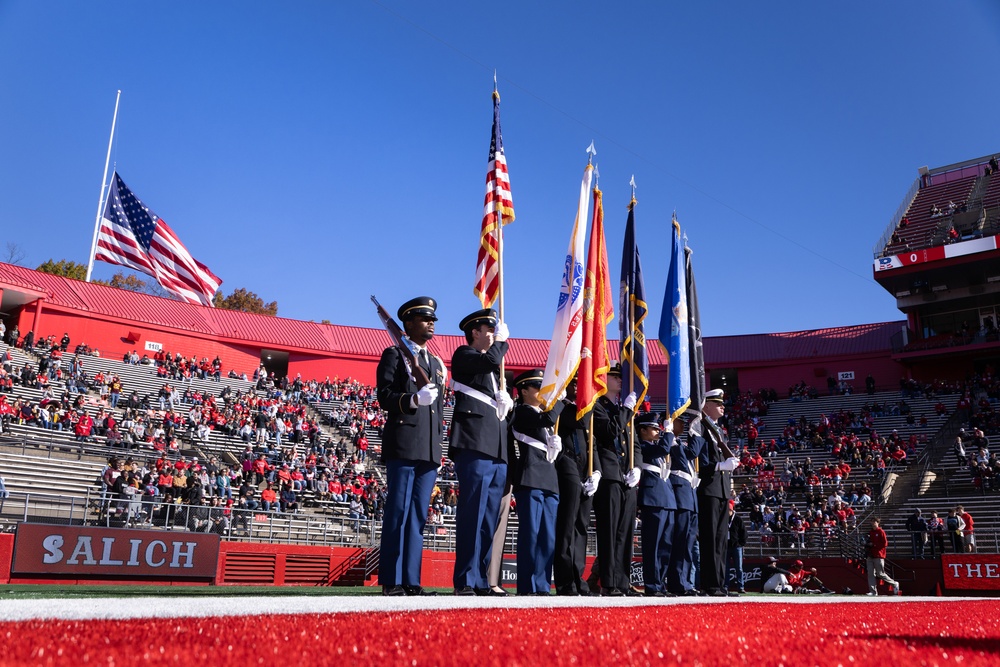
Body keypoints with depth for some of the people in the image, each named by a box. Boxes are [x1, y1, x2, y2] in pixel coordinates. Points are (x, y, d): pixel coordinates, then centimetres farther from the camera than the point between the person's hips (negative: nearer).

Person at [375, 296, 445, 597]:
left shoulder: (436, 363, 24)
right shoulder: (394, 354, 4)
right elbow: (384, 396, -6)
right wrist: (414, 399, -22)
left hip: (430, 450, 6)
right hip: (403, 445, -6)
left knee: (418, 516, 6)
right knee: (398, 514, -5)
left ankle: (411, 581, 10)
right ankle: (391, 581, -1)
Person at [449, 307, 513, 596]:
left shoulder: (493, 368, 28)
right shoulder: (464, 354, 4)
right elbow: (492, 359, -16)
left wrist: (506, 402, 9)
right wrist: (502, 340, 3)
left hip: (498, 451, 9)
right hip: (475, 445, -8)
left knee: (489, 520, 7)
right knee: (472, 515, -12)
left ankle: (482, 581, 11)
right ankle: (466, 581, -9)